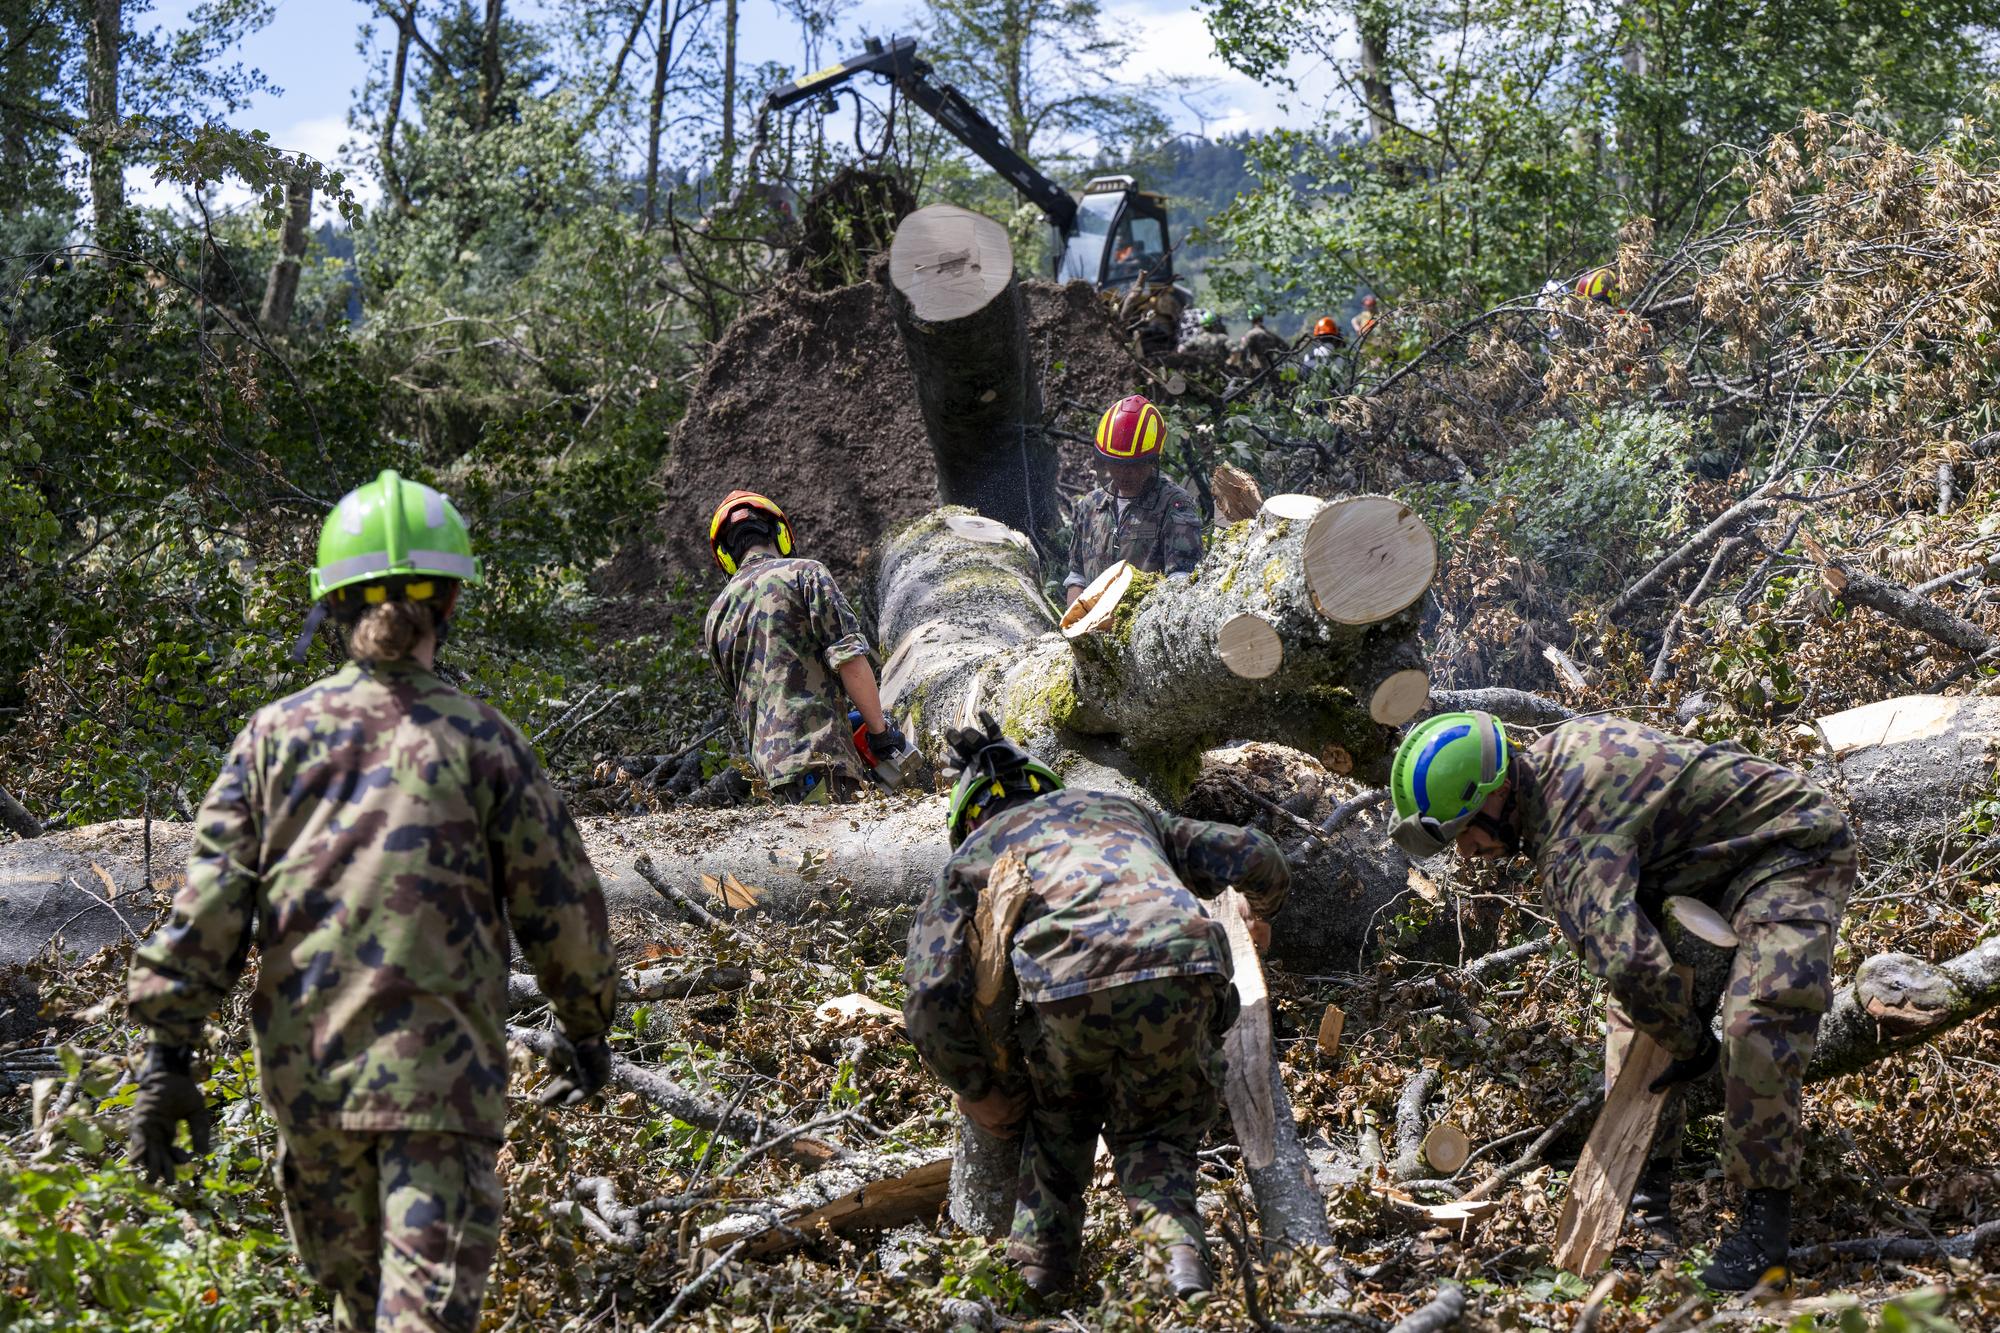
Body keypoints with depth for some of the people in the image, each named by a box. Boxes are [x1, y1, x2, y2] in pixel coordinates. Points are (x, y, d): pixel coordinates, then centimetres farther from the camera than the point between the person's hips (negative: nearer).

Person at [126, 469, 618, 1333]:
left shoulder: (276, 734, 4)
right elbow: (557, 903, 3)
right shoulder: (481, 741, -2)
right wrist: (588, 1028, 18)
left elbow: (208, 898, -1)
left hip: (303, 1068, 3)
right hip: (440, 1068, -3)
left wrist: (169, 1051, 2)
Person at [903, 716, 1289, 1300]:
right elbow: (1254, 855, 34)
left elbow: (929, 1003, 14)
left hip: (1069, 983, -1)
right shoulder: (1120, 807, 39)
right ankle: (1179, 1247, -6)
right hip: (1183, 965, 1)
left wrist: (984, 1092, 27)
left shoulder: (969, 857, 29)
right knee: (1155, 1135, 21)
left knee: (1061, 1121, 30)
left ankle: (1039, 1263, 21)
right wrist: (1261, 916, 56)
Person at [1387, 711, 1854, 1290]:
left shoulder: (1569, 836, -32)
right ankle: (1648, 1187, 13)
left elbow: (1626, 958, -48)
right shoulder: (1552, 751, -3)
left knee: (1756, 1025, -26)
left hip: (1795, 850, -10)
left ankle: (1766, 1222, -18)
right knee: (1637, 1004, 10)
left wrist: (1693, 1045, -30)